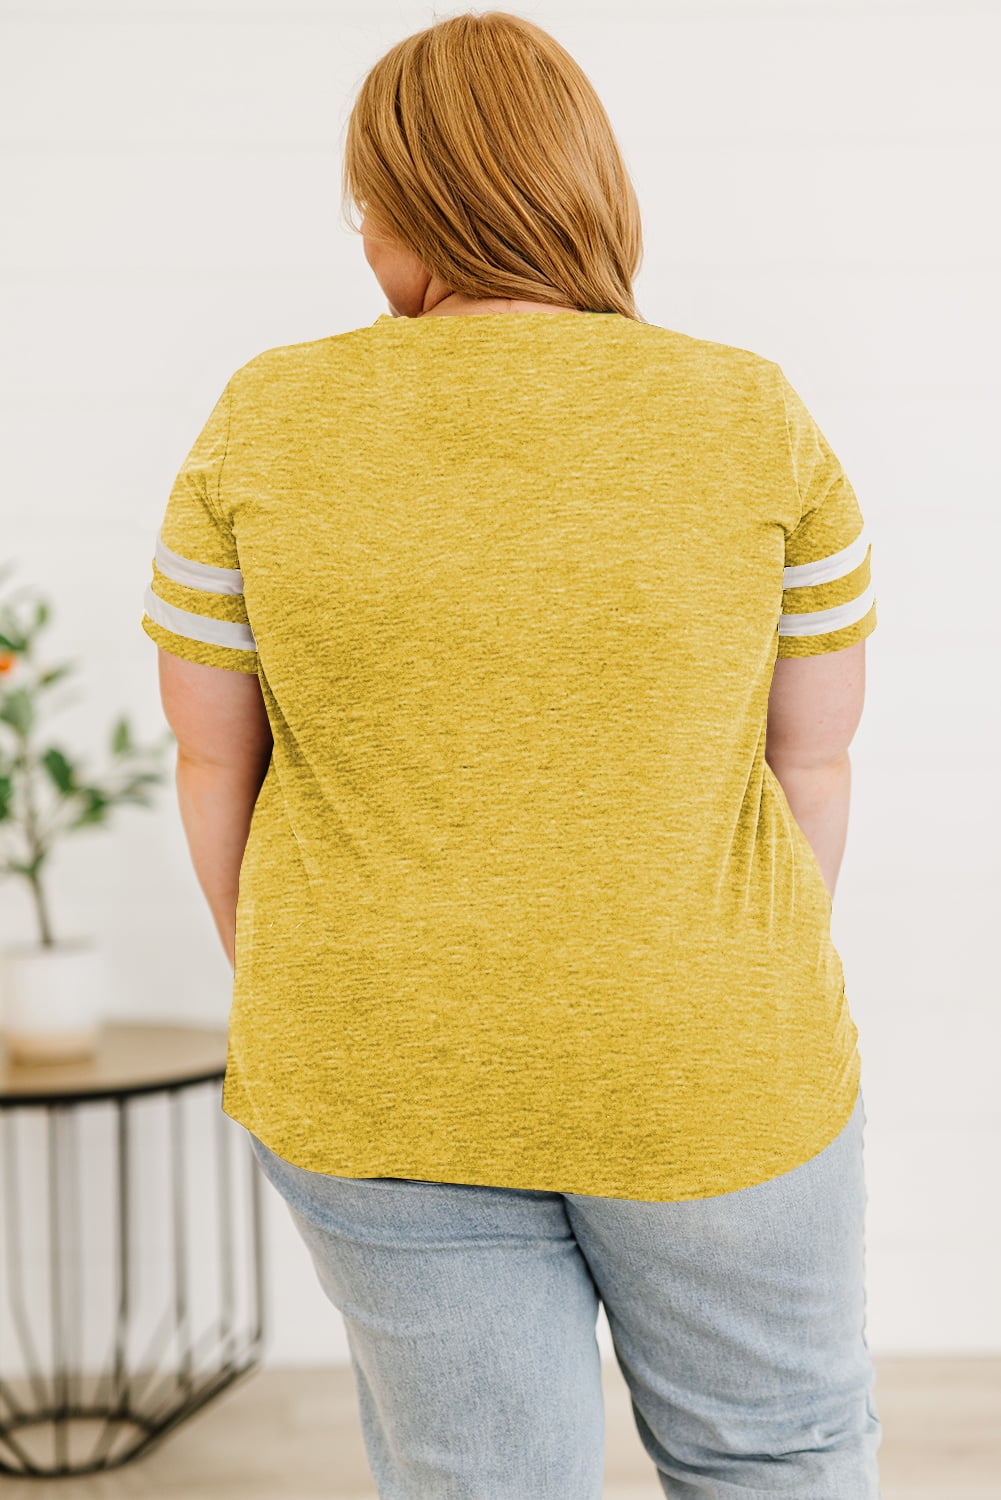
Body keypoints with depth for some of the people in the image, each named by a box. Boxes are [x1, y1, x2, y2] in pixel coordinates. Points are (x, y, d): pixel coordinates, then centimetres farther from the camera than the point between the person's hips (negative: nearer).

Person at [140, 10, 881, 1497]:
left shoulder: (269, 427, -9)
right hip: (693, 1072, 0)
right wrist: (751, 1008, 10)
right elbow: (813, 757, -4)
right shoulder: (756, 424, -10)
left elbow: (210, 753, -2)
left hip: (389, 1080, 1)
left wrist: (294, 1006, 12)